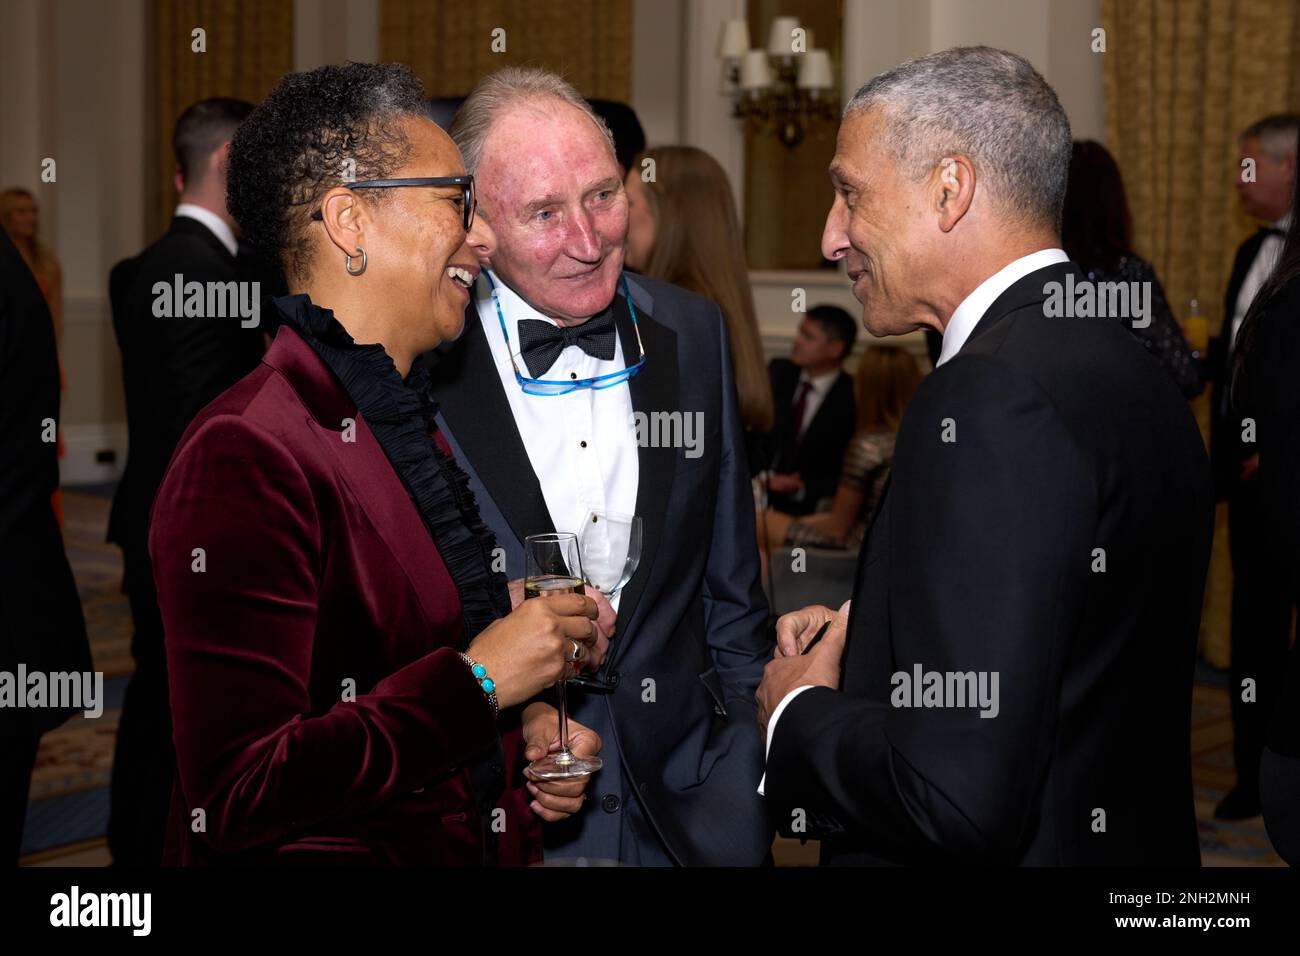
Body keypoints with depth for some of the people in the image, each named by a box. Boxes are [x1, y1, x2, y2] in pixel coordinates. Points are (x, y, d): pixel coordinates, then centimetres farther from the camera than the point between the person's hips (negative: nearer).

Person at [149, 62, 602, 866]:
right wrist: (478, 680, -22)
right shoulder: (245, 458, -21)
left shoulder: (416, 427, 9)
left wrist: (518, 737, -1)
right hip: (333, 853, -8)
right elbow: (241, 798, -27)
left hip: (472, 845, 8)